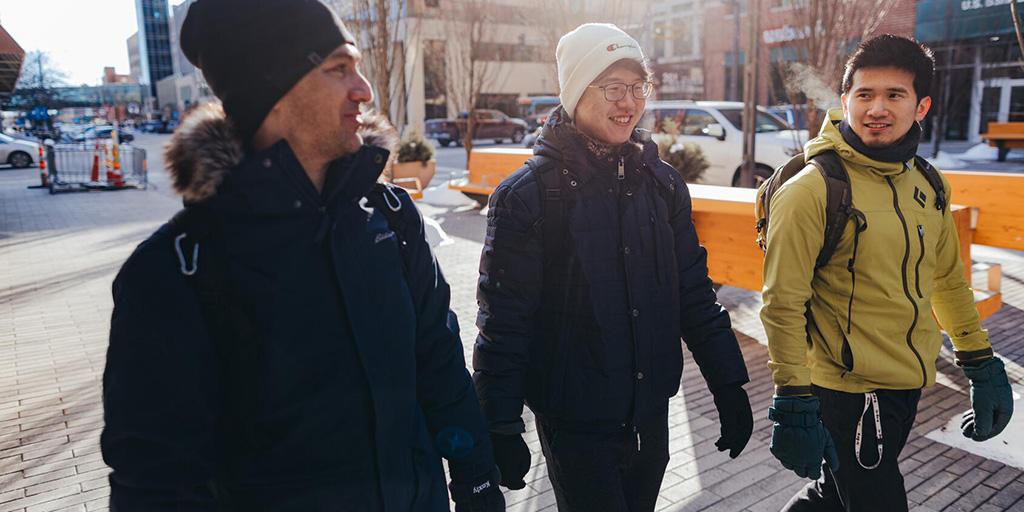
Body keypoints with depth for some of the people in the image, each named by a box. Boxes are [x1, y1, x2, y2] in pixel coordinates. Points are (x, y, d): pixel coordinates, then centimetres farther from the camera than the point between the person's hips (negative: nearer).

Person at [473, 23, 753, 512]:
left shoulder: (662, 182, 2)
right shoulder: (527, 194, -12)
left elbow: (694, 293, 6)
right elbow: (504, 321, -11)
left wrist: (729, 388, 6)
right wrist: (501, 430, -10)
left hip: (651, 414, 5)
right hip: (574, 421, -5)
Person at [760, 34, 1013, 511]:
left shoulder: (929, 184, 4)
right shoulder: (811, 189, -17)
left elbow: (948, 280, 15)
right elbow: (783, 304, -19)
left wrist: (981, 364, 15)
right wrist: (795, 404, -19)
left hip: (909, 385, 7)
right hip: (847, 394, -7)